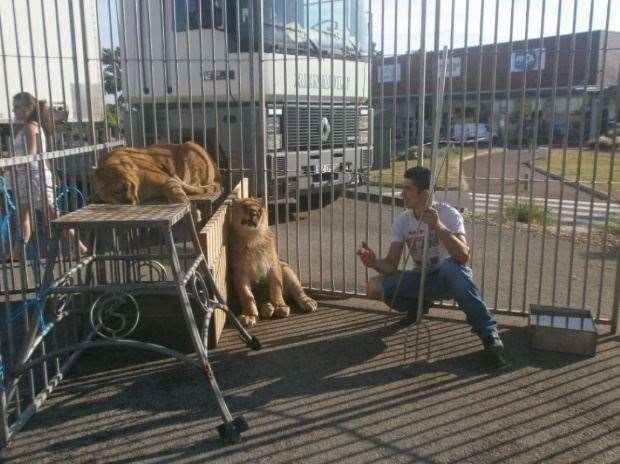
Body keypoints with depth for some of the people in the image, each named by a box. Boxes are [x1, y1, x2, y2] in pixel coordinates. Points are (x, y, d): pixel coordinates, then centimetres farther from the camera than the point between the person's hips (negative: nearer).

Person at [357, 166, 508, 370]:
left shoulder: (448, 214, -18)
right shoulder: (401, 221, -5)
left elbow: (463, 257, -32)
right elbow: (391, 265, -8)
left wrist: (438, 226, -43)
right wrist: (374, 262, -30)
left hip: (450, 278, -4)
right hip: (421, 279, 4)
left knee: (451, 266, -40)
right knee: (375, 287, -19)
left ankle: (489, 335, -31)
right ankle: (418, 304, 13)